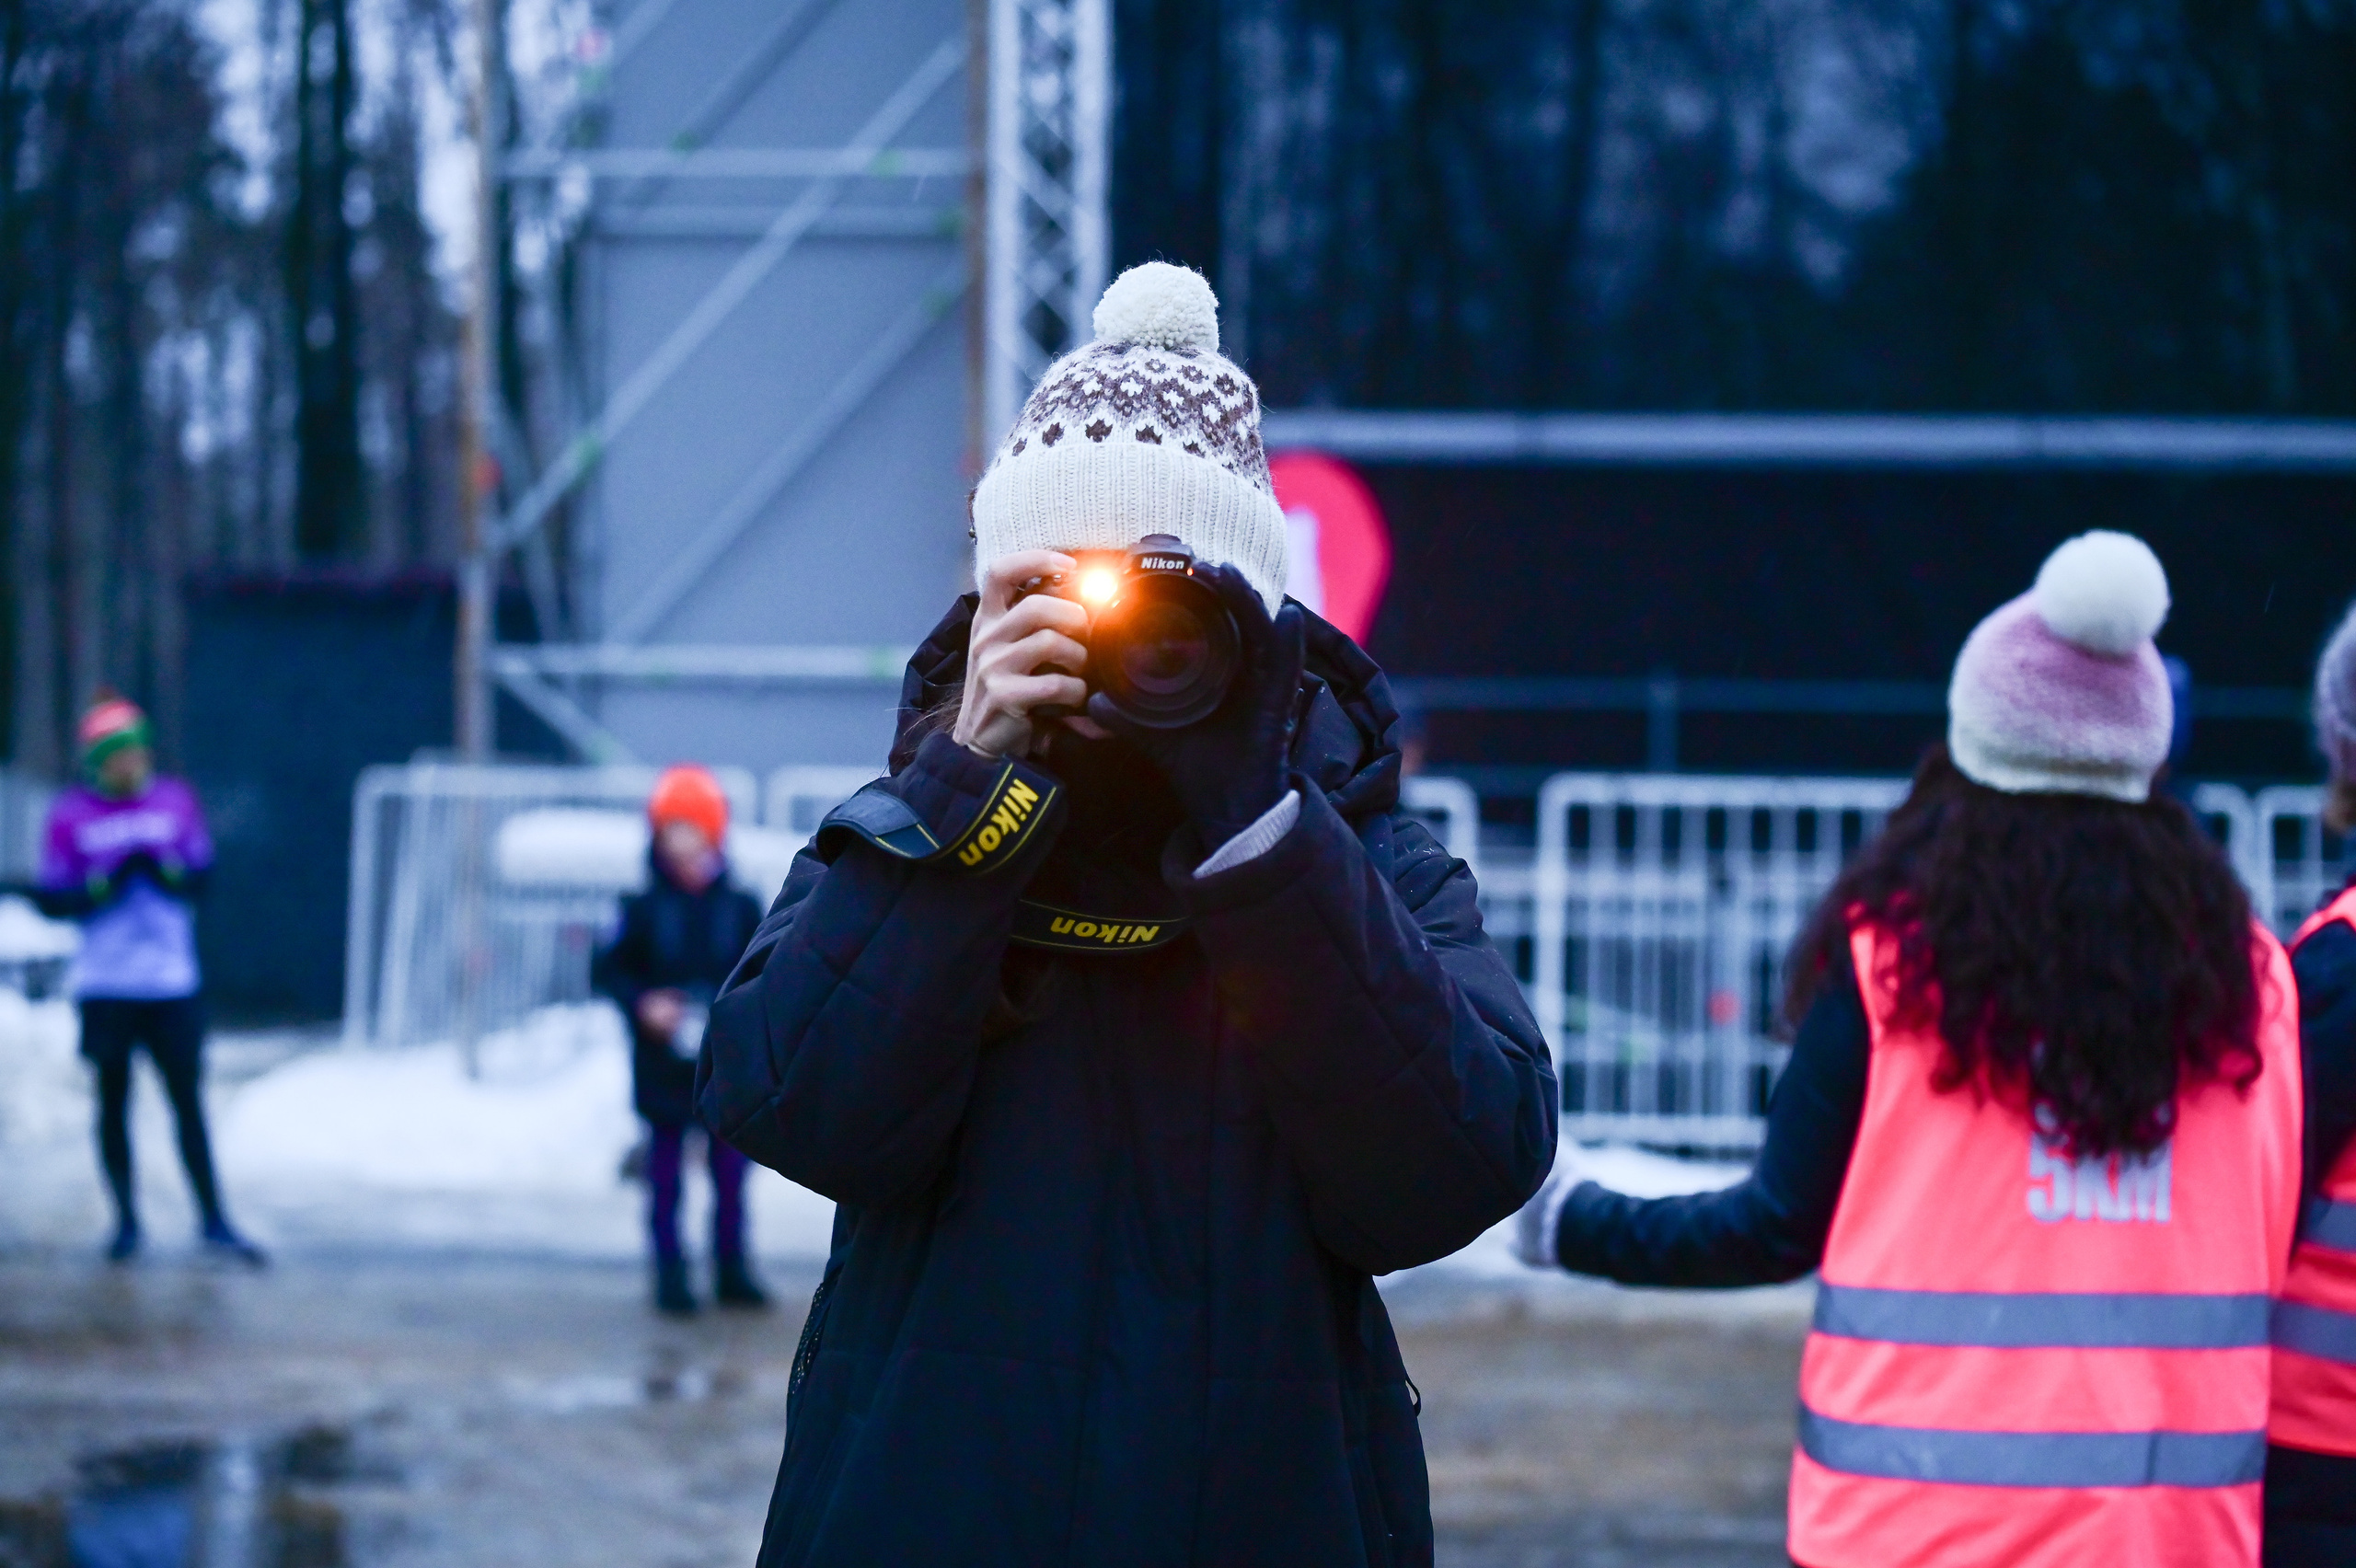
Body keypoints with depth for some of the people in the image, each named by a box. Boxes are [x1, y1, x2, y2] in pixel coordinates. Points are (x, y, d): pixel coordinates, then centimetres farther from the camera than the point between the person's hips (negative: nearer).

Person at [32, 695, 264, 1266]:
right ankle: (126, 1221, 17)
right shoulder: (70, 815, -2)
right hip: (104, 984, -1)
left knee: (188, 1100, 1)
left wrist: (167, 871, -14)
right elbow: (50, 899, -2)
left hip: (173, 982, 1)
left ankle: (214, 1221, 5)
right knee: (112, 1100, 7)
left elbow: (202, 879, 6)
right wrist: (105, 885, -18)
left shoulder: (176, 801, 4)